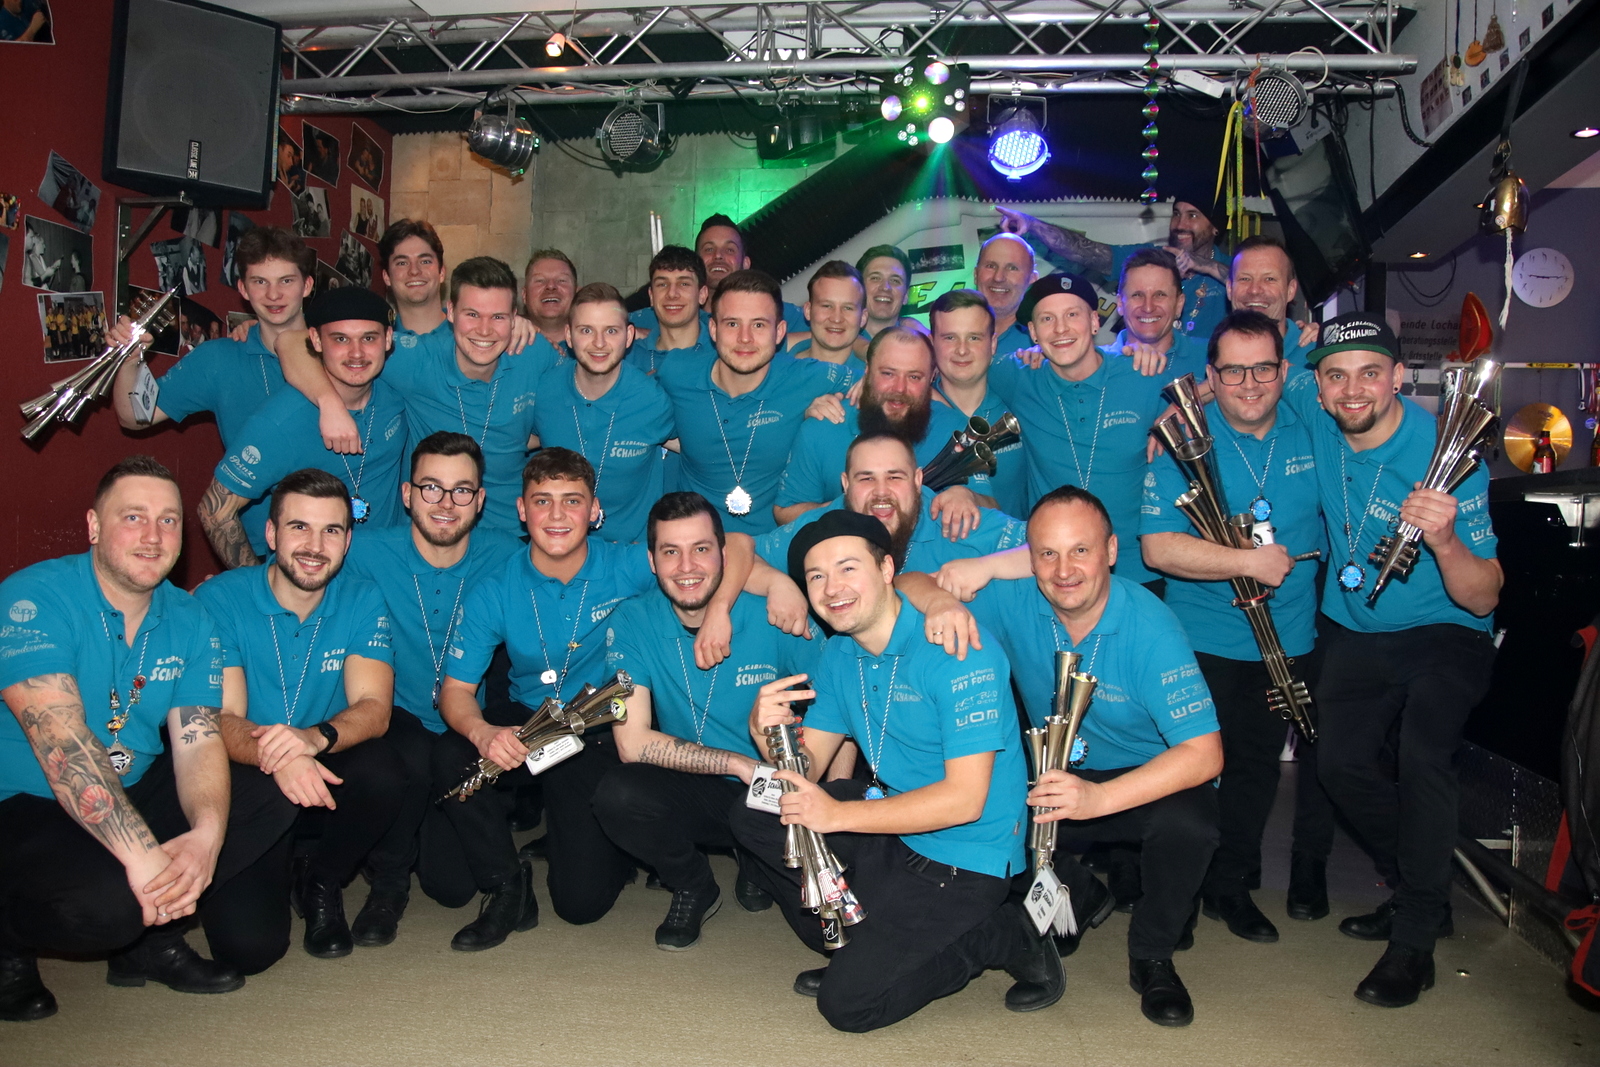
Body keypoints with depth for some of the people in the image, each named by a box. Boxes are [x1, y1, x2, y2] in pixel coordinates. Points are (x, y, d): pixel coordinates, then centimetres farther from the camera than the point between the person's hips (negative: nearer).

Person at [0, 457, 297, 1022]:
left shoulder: (189, 620, 0)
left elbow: (198, 742, -9)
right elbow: (61, 744, -29)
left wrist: (207, 834, -31)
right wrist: (143, 854, -38)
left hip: (136, 792, 6)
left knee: (271, 803, -11)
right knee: (106, 899, -33)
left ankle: (151, 937, 1)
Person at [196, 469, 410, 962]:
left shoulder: (362, 601, -2)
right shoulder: (219, 600, -8)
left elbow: (374, 708, -12)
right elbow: (222, 718, -13)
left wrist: (316, 737, -35)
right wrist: (274, 757, -36)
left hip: (332, 778, 2)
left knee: (382, 771, -33)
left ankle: (320, 885, -2)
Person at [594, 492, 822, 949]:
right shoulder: (632, 623, -10)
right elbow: (632, 742, -15)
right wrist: (741, 764, -20)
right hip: (692, 795, 1)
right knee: (617, 795, -29)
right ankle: (693, 887, 5)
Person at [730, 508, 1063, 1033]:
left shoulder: (957, 651, -22)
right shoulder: (838, 656, 3)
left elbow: (965, 800, -26)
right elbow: (807, 769, 3)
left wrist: (839, 815, -27)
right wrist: (767, 732, -20)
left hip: (965, 856, -8)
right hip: (893, 817, 8)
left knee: (848, 1004, -13)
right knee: (754, 815, -2)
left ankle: (1008, 937, 5)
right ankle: (861, 943, 10)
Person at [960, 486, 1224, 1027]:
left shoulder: (1150, 626, -26)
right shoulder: (1012, 600, -15)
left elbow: (1204, 753, -31)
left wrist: (1098, 797, -46)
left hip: (1150, 780, -4)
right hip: (1058, 776, 4)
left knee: (1186, 822, -36)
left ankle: (1152, 956, -3)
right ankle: (1081, 898, 12)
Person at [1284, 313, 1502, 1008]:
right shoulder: (1310, 407, -12)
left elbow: (1483, 600, -23)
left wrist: (1444, 541, -44)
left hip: (1442, 633, -5)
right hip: (1352, 629, 5)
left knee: (1421, 752, -26)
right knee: (1341, 761, -6)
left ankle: (1416, 937, -11)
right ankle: (1414, 888, 20)